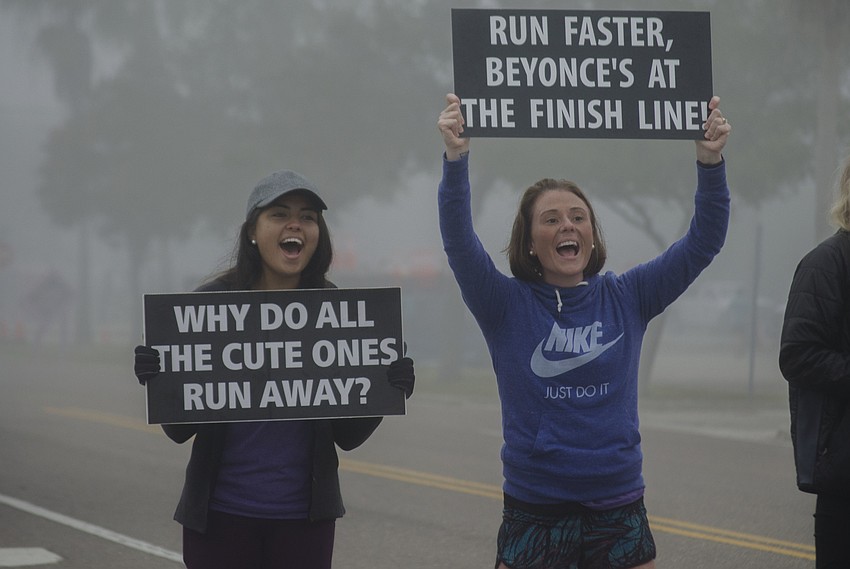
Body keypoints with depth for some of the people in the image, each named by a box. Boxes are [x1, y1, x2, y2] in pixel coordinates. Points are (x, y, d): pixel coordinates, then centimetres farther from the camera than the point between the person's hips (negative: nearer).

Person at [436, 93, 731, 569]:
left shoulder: (627, 298, 5)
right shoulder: (507, 304, -1)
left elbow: (702, 242, -1)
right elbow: (459, 241, -15)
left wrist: (711, 162, -15)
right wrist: (456, 158, -28)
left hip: (619, 510, 2)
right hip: (535, 512, -2)